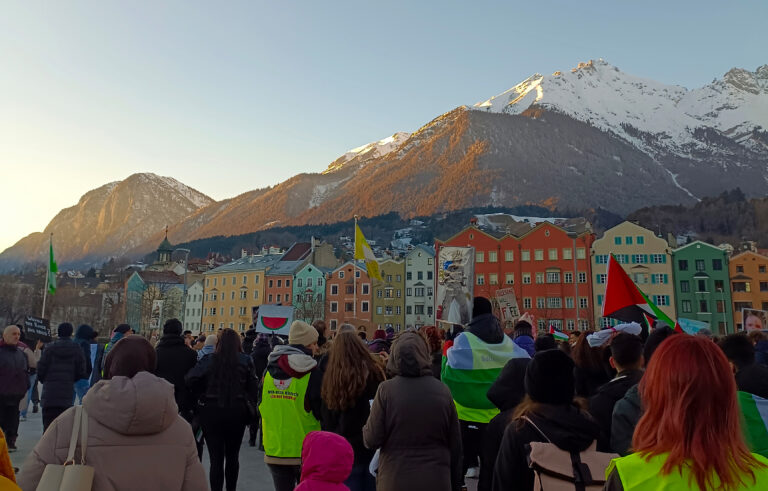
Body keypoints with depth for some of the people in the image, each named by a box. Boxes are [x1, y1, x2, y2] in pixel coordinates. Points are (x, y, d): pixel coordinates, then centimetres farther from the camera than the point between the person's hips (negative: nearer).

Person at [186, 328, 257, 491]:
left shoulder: (209, 360, -4)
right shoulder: (245, 361, -4)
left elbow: (190, 379, -14)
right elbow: (252, 387, -6)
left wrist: (202, 396, 0)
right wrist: (250, 407, 2)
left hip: (211, 412, -1)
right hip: (237, 412, 1)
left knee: (216, 459, 3)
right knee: (232, 456, 17)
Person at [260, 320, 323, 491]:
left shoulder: (269, 371, 1)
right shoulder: (313, 375, -15)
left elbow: (261, 408, 11)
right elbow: (322, 413, -9)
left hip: (274, 452, 4)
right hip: (306, 453, -4)